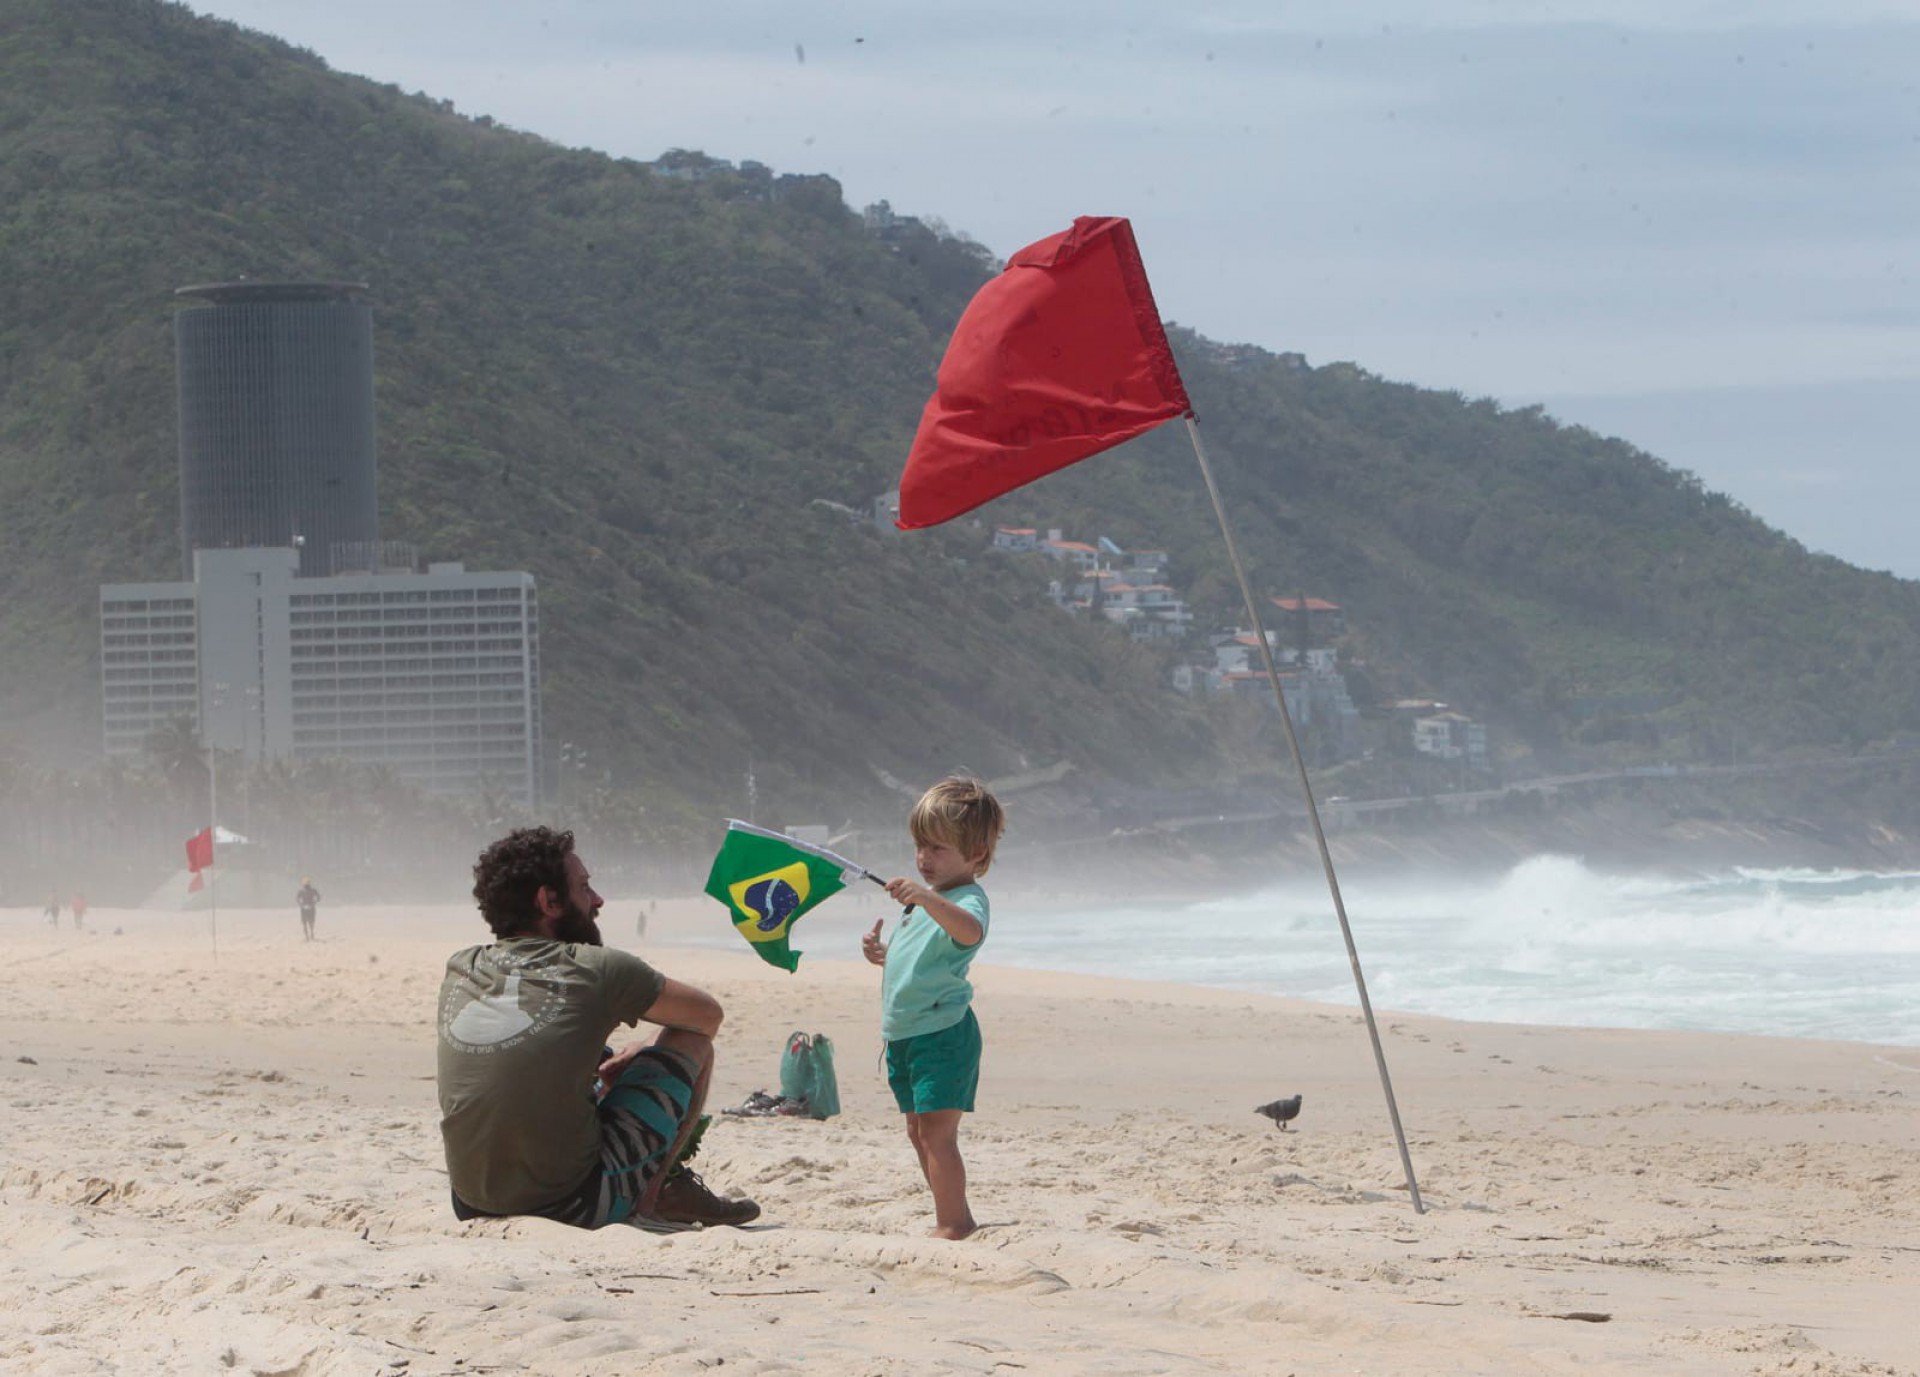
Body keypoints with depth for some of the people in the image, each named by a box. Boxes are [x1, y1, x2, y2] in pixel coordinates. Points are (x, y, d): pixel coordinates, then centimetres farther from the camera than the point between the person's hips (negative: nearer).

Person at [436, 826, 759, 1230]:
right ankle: (659, 1193, 19)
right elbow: (708, 1015, 11)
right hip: (573, 1207, -5)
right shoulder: (596, 970, -6)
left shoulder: (459, 970, 8)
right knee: (694, 1041, 12)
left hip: (472, 1208, 5)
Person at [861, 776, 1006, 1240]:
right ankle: (954, 1218, 22)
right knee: (919, 1131, 14)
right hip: (905, 1034, 10)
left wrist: (929, 899, -54)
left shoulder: (967, 900, -14)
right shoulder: (925, 897, 17)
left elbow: (969, 930, -40)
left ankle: (952, 1223, -10)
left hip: (944, 1032, -10)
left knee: (937, 1131, -13)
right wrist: (882, 954, 8)